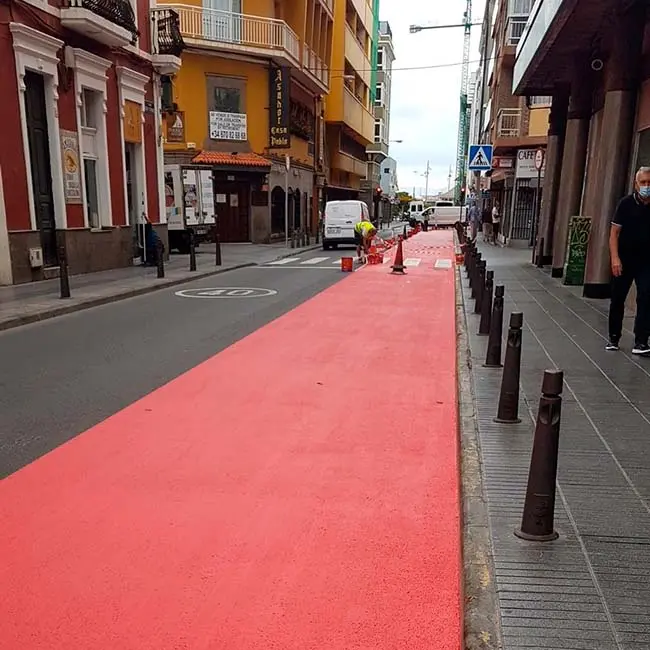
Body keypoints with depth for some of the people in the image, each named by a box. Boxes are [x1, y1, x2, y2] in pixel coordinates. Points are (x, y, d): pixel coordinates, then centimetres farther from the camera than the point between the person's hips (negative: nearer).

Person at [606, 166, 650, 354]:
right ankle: (614, 338, 23)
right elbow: (614, 233, -6)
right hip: (624, 261, -1)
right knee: (617, 300, 8)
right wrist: (615, 258, -16)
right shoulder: (626, 203, -5)